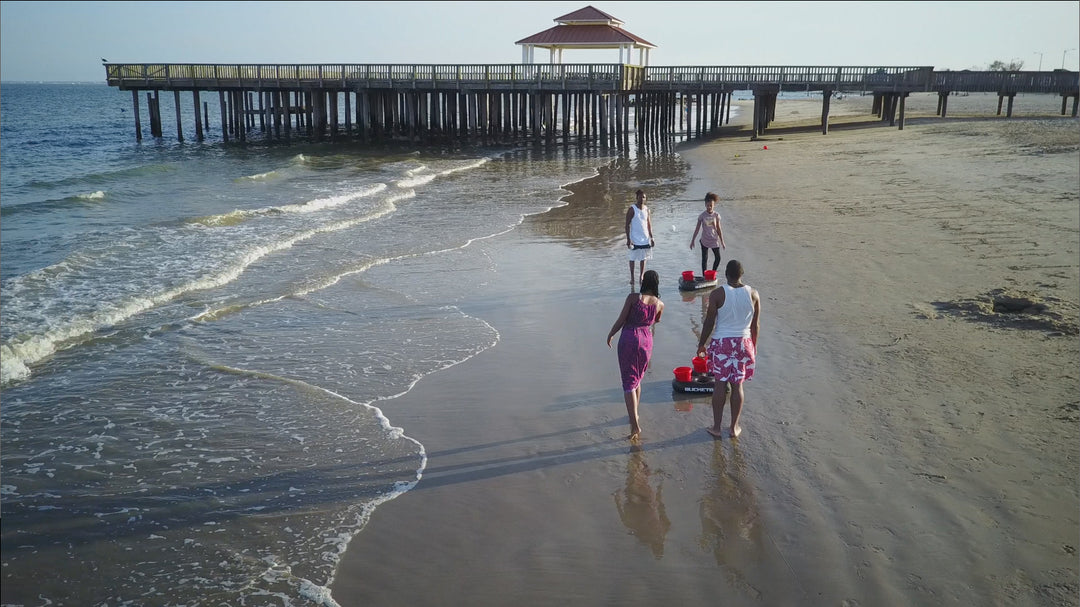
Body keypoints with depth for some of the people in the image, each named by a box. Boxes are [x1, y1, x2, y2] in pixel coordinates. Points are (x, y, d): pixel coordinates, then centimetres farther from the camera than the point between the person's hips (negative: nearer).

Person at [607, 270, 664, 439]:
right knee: (637, 378, 24)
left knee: (629, 382, -1)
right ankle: (634, 415, 35)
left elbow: (621, 320, -8)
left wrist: (610, 334, 7)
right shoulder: (659, 304, -1)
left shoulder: (633, 297, -11)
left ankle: (635, 424, -10)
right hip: (646, 340, 4)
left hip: (629, 338, -4)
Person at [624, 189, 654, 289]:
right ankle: (632, 278, 13)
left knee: (643, 258, 7)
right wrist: (628, 239, -14)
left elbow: (649, 224, 12)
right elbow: (627, 224, -8)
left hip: (645, 239, 4)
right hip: (635, 239, -4)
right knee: (633, 258, 4)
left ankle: (642, 277, 15)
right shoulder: (632, 209, -7)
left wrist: (651, 238, 5)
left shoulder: (647, 210, 6)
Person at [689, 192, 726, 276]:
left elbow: (719, 229, 2)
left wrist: (722, 242, 3)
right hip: (705, 240, -2)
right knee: (704, 259, 2)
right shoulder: (702, 215, -8)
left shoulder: (716, 215, -5)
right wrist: (692, 241, -1)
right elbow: (697, 229, -1)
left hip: (714, 240, 2)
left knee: (718, 258, 3)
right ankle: (704, 276, 12)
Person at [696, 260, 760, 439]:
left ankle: (716, 427, 14)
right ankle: (734, 427, 19)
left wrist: (701, 344, 6)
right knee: (737, 385, 10)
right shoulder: (753, 294, -3)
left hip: (721, 343, -2)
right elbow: (755, 325, 4)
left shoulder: (717, 294, -11)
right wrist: (753, 345, 18)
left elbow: (709, 323, -6)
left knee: (720, 384, 7)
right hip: (743, 343, 2)